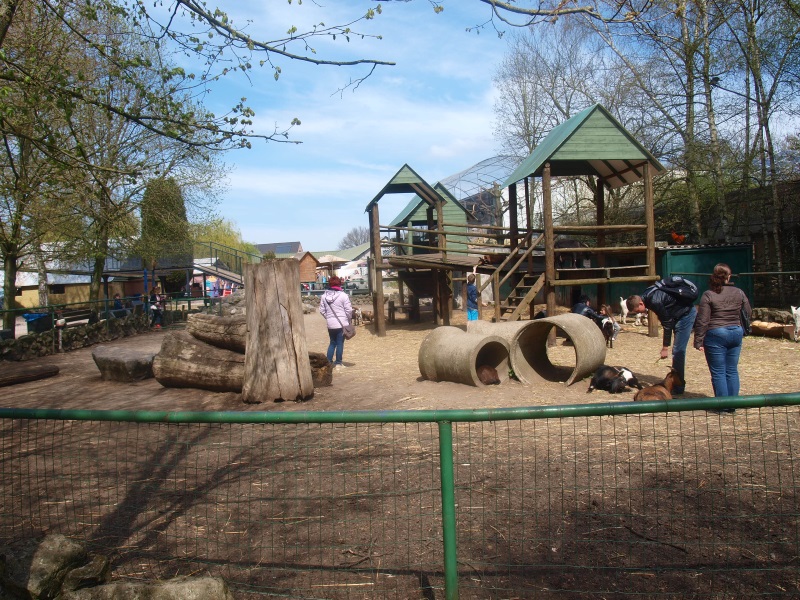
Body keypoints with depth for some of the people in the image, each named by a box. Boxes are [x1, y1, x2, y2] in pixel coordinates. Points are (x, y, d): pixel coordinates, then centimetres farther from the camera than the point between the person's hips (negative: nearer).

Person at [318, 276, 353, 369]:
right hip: (342, 323, -4)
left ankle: (329, 361, 15)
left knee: (332, 342, 17)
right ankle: (338, 363, 10)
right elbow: (349, 310, -9)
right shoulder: (343, 295, -11)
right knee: (340, 343, 5)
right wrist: (348, 320, 6)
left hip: (330, 324, 4)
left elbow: (322, 310, 5)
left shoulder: (324, 296, 2)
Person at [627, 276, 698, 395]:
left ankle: (678, 387, -5)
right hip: (678, 315, 10)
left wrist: (665, 347, -13)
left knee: (678, 351, -10)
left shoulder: (655, 301, -29)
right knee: (678, 350, 12)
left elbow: (667, 324, -21)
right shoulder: (647, 296, -1)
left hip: (687, 313, -10)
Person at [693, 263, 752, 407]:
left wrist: (699, 341, -7)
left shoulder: (708, 295, -10)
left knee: (718, 372, 3)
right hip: (736, 333, 4)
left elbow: (702, 321, -12)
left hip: (716, 335, -4)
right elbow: (748, 313, 11)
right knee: (732, 370, 13)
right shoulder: (739, 293, 2)